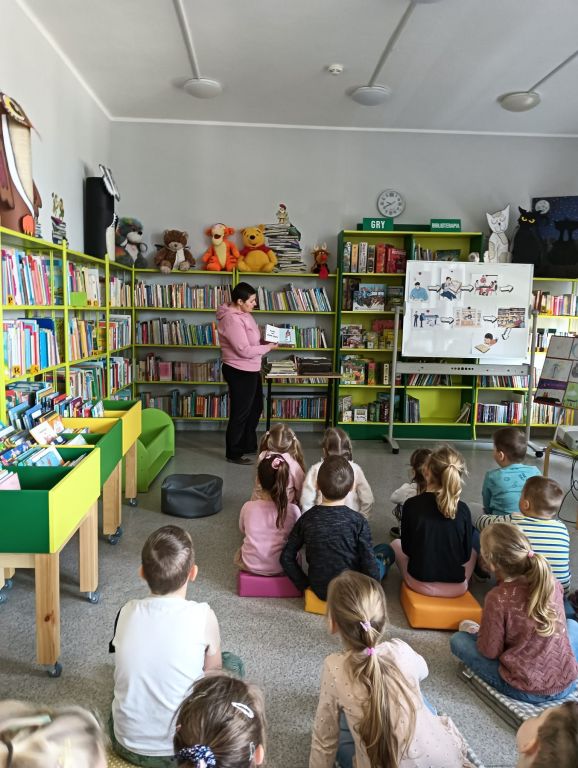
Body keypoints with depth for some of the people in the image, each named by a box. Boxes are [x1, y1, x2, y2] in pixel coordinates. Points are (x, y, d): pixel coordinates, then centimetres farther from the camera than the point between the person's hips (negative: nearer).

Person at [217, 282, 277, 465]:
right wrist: (269, 347, -16)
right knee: (240, 413, 2)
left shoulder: (242, 313, 7)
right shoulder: (232, 320, -24)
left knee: (255, 408, 20)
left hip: (250, 370, 10)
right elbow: (244, 350, -26)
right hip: (239, 372, -10)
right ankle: (233, 453, 17)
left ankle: (249, 446, 35)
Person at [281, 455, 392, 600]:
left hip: (319, 591, 3)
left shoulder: (307, 518, -12)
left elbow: (287, 557, -7)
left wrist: (304, 584, 5)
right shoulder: (358, 521, -20)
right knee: (386, 550, 21)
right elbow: (369, 565, -18)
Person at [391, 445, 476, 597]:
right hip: (456, 587, 2)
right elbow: (466, 555, -2)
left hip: (420, 582, -2)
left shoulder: (411, 504, -14)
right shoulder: (463, 510, -11)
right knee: (473, 552, 32)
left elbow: (407, 549, -5)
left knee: (396, 544, 25)